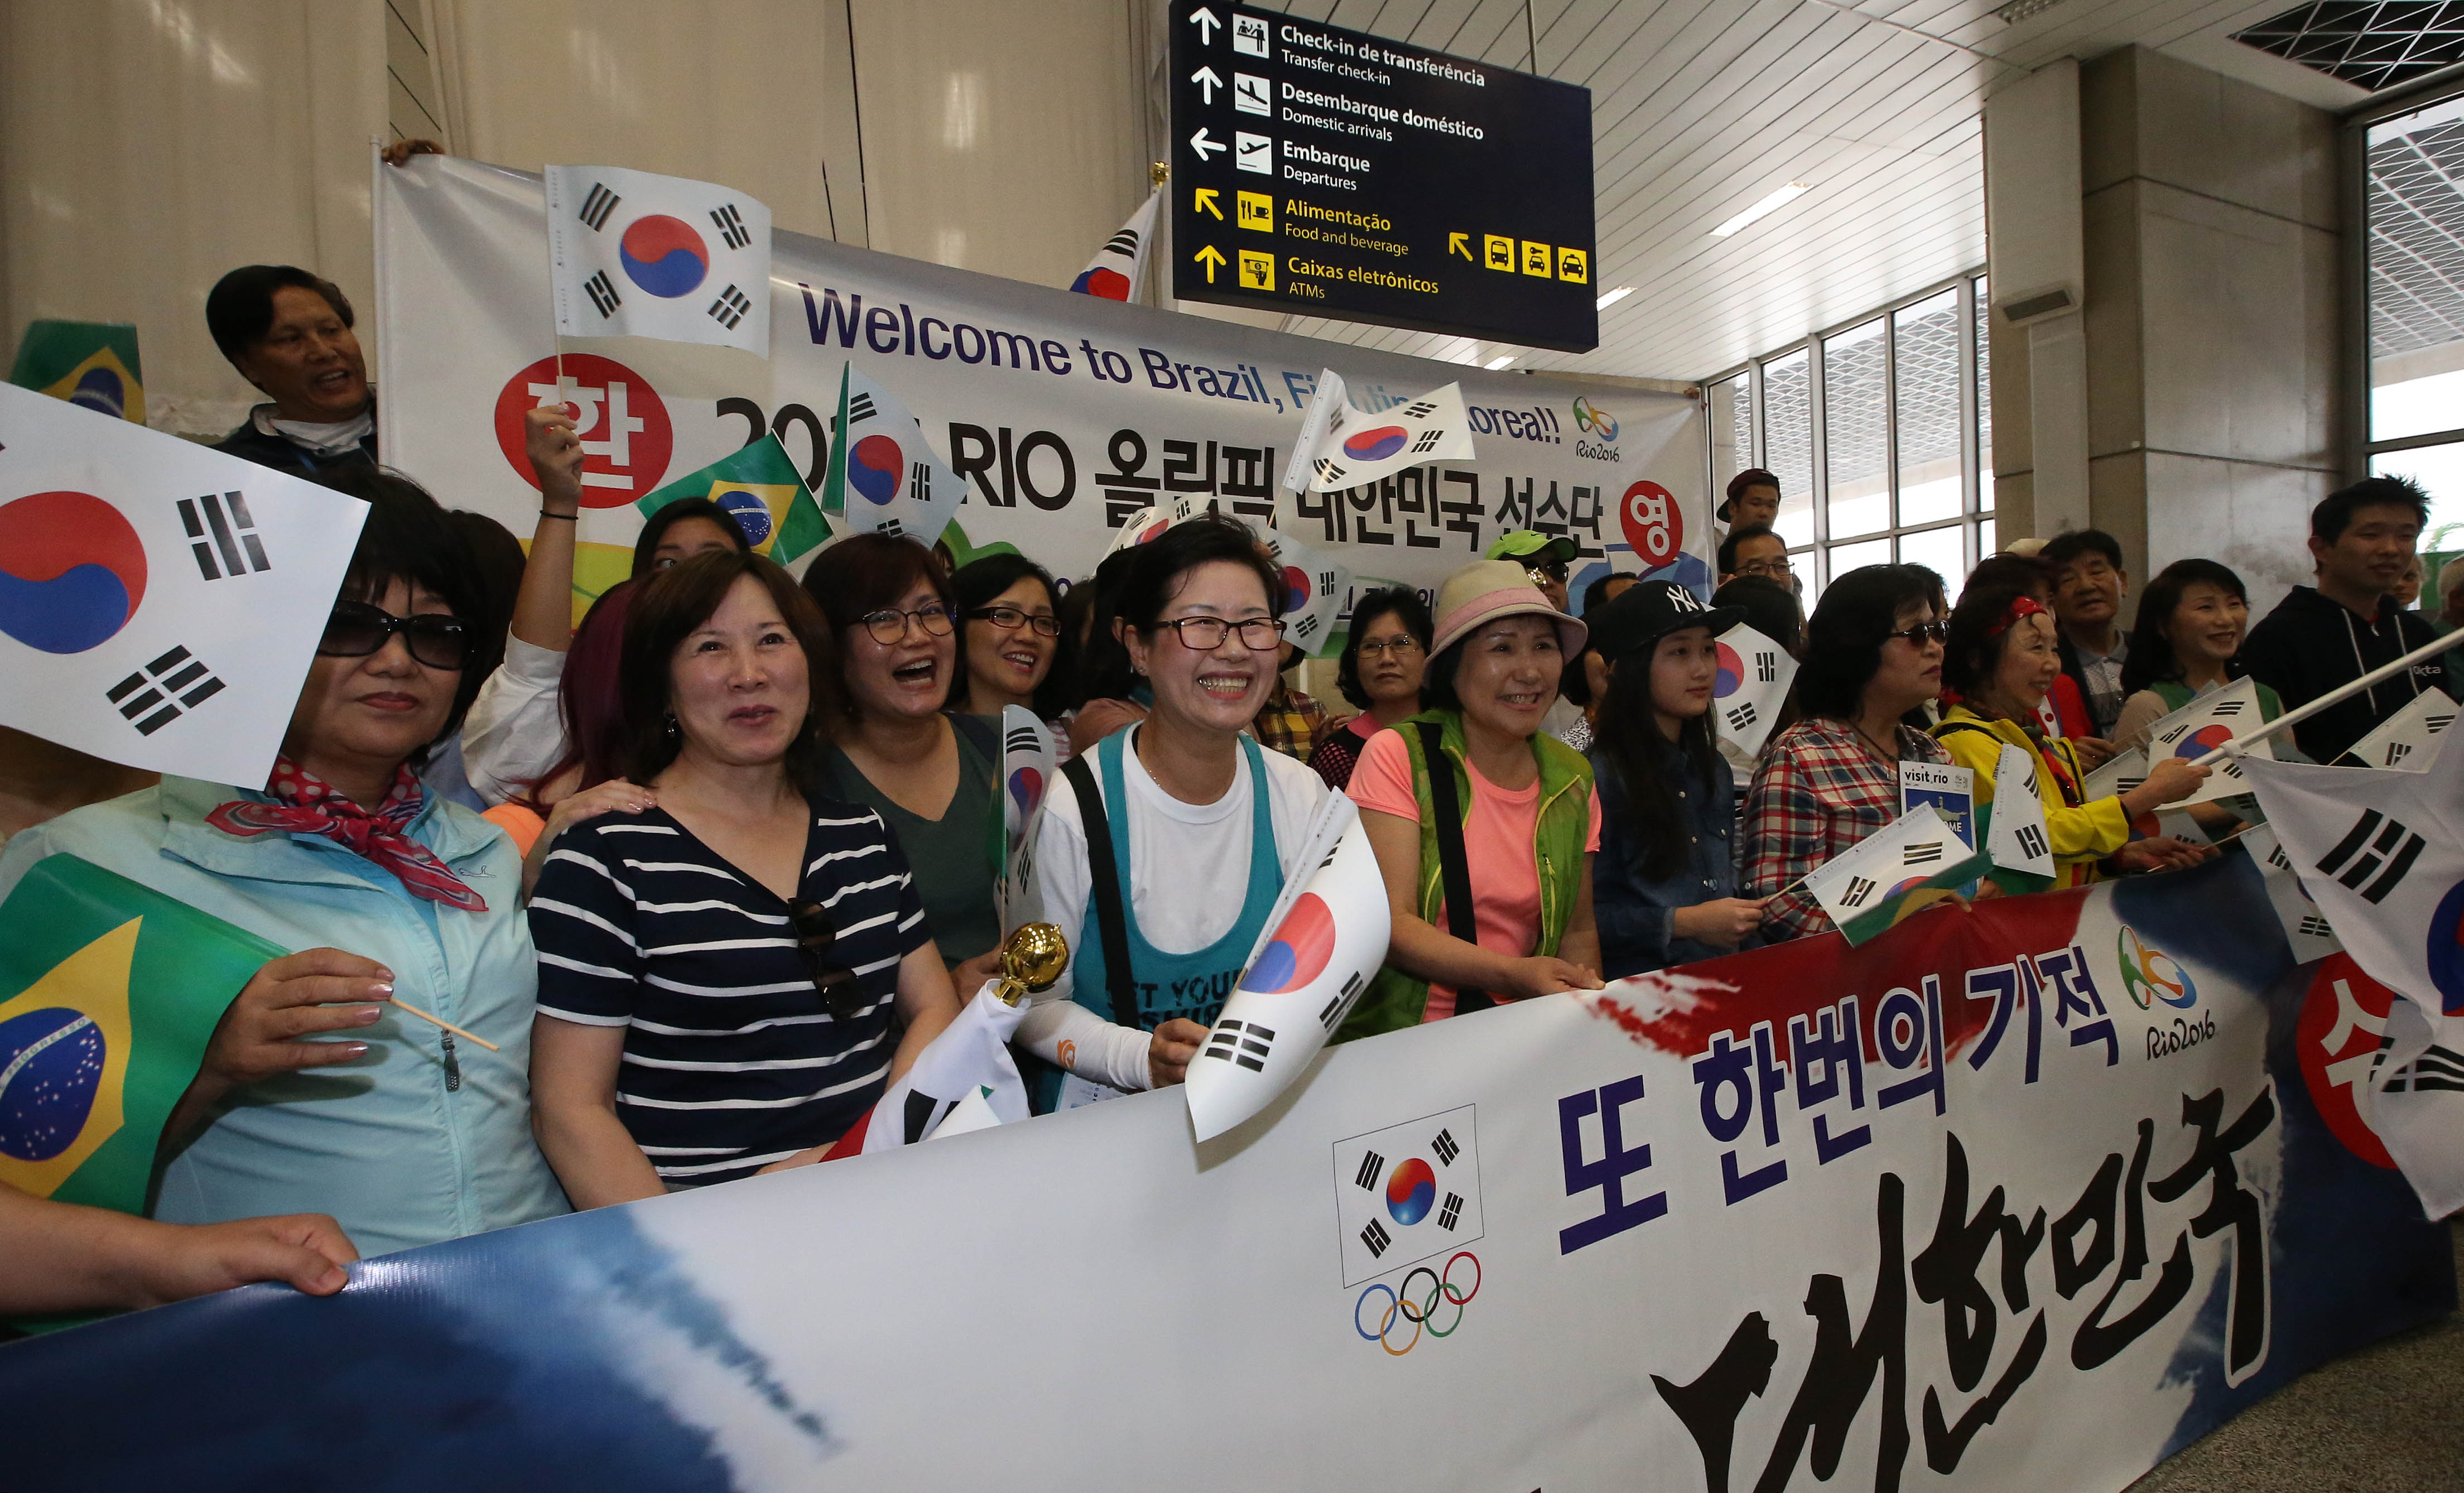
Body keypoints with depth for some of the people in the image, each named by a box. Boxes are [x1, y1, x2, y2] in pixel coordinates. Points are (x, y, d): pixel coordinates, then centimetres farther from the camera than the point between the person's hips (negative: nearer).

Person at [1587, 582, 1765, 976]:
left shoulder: (1716, 770, 12)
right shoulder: (1600, 777, -14)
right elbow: (1578, 916, -16)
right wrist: (1683, 923, -16)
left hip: (1722, 979, 5)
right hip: (1636, 984, -5)